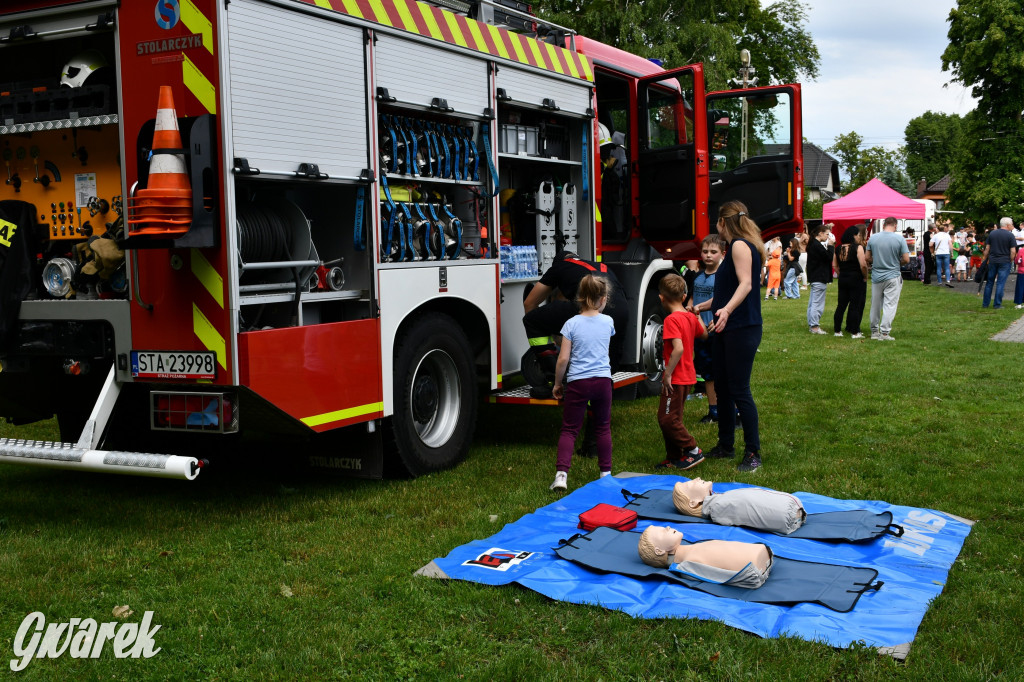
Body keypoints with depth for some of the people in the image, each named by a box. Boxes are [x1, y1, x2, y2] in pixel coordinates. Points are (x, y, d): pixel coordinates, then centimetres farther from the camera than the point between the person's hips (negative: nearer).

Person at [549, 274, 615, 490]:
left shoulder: (571, 324, -6)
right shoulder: (608, 322, 2)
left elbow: (563, 359, -7)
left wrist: (557, 383, 5)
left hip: (577, 383, -2)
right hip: (603, 381, 2)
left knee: (569, 430, 3)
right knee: (603, 428, 16)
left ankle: (561, 474, -10)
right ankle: (605, 473, 22)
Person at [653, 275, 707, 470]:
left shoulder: (671, 319, -19)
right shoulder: (691, 317, 7)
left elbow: (678, 348, -29)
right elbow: (704, 335, 26)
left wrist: (667, 374, -23)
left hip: (676, 379, -9)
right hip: (688, 377, 9)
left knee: (666, 419, -3)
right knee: (672, 418, 16)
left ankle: (692, 450, 3)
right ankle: (674, 458, 21)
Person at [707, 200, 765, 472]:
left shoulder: (740, 245, -11)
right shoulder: (735, 247, 19)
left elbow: (745, 284, -24)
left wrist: (727, 310, -39)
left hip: (742, 329, -10)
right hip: (727, 330, 10)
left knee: (739, 391, -8)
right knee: (722, 388, 14)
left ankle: (753, 453, -2)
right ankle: (725, 445, 24)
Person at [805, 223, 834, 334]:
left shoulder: (812, 244, 13)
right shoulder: (817, 245, -18)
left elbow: (824, 256, 13)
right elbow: (829, 257, -19)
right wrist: (830, 245, -12)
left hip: (814, 278, 11)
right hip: (819, 279, -11)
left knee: (812, 302, 15)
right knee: (817, 303, -7)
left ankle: (811, 324, 22)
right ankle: (815, 326, -5)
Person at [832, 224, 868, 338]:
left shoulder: (839, 248, 6)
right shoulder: (858, 247, -13)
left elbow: (834, 265, 10)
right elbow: (863, 265, -19)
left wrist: (842, 275, 15)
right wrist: (865, 277, -6)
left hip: (842, 279, 6)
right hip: (856, 280, -6)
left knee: (841, 305, 11)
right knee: (855, 306, 1)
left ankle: (837, 330, 14)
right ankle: (854, 332, 3)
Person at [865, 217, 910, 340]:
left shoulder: (873, 238, -2)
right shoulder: (900, 239, -9)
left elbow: (867, 257, 1)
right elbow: (906, 259, -9)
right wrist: (896, 262, 10)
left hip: (876, 277, 3)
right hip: (892, 277, -3)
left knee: (875, 305, 12)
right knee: (890, 305, 0)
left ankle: (874, 331, 20)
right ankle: (885, 332, -4)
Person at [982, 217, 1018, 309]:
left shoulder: (992, 233, 5)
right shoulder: (1010, 235, -8)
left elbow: (987, 248, 6)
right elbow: (1013, 251, -11)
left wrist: (985, 259, 14)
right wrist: (1011, 260, 2)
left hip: (992, 261, 4)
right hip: (1004, 262, -4)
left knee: (989, 282, 11)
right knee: (1000, 283, 1)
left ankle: (985, 303, 14)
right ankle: (997, 304, 3)